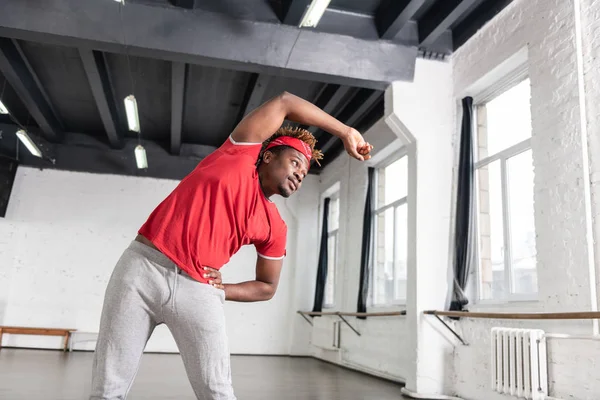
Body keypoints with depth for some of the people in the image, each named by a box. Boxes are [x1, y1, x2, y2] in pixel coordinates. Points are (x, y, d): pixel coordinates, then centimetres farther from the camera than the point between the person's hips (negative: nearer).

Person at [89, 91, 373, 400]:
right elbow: (285, 103, 5)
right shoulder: (240, 153, 5)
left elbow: (267, 287, 19)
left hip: (198, 290, 2)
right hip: (143, 268, -2)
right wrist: (344, 131, 7)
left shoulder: (274, 227, 10)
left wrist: (221, 290, 1)